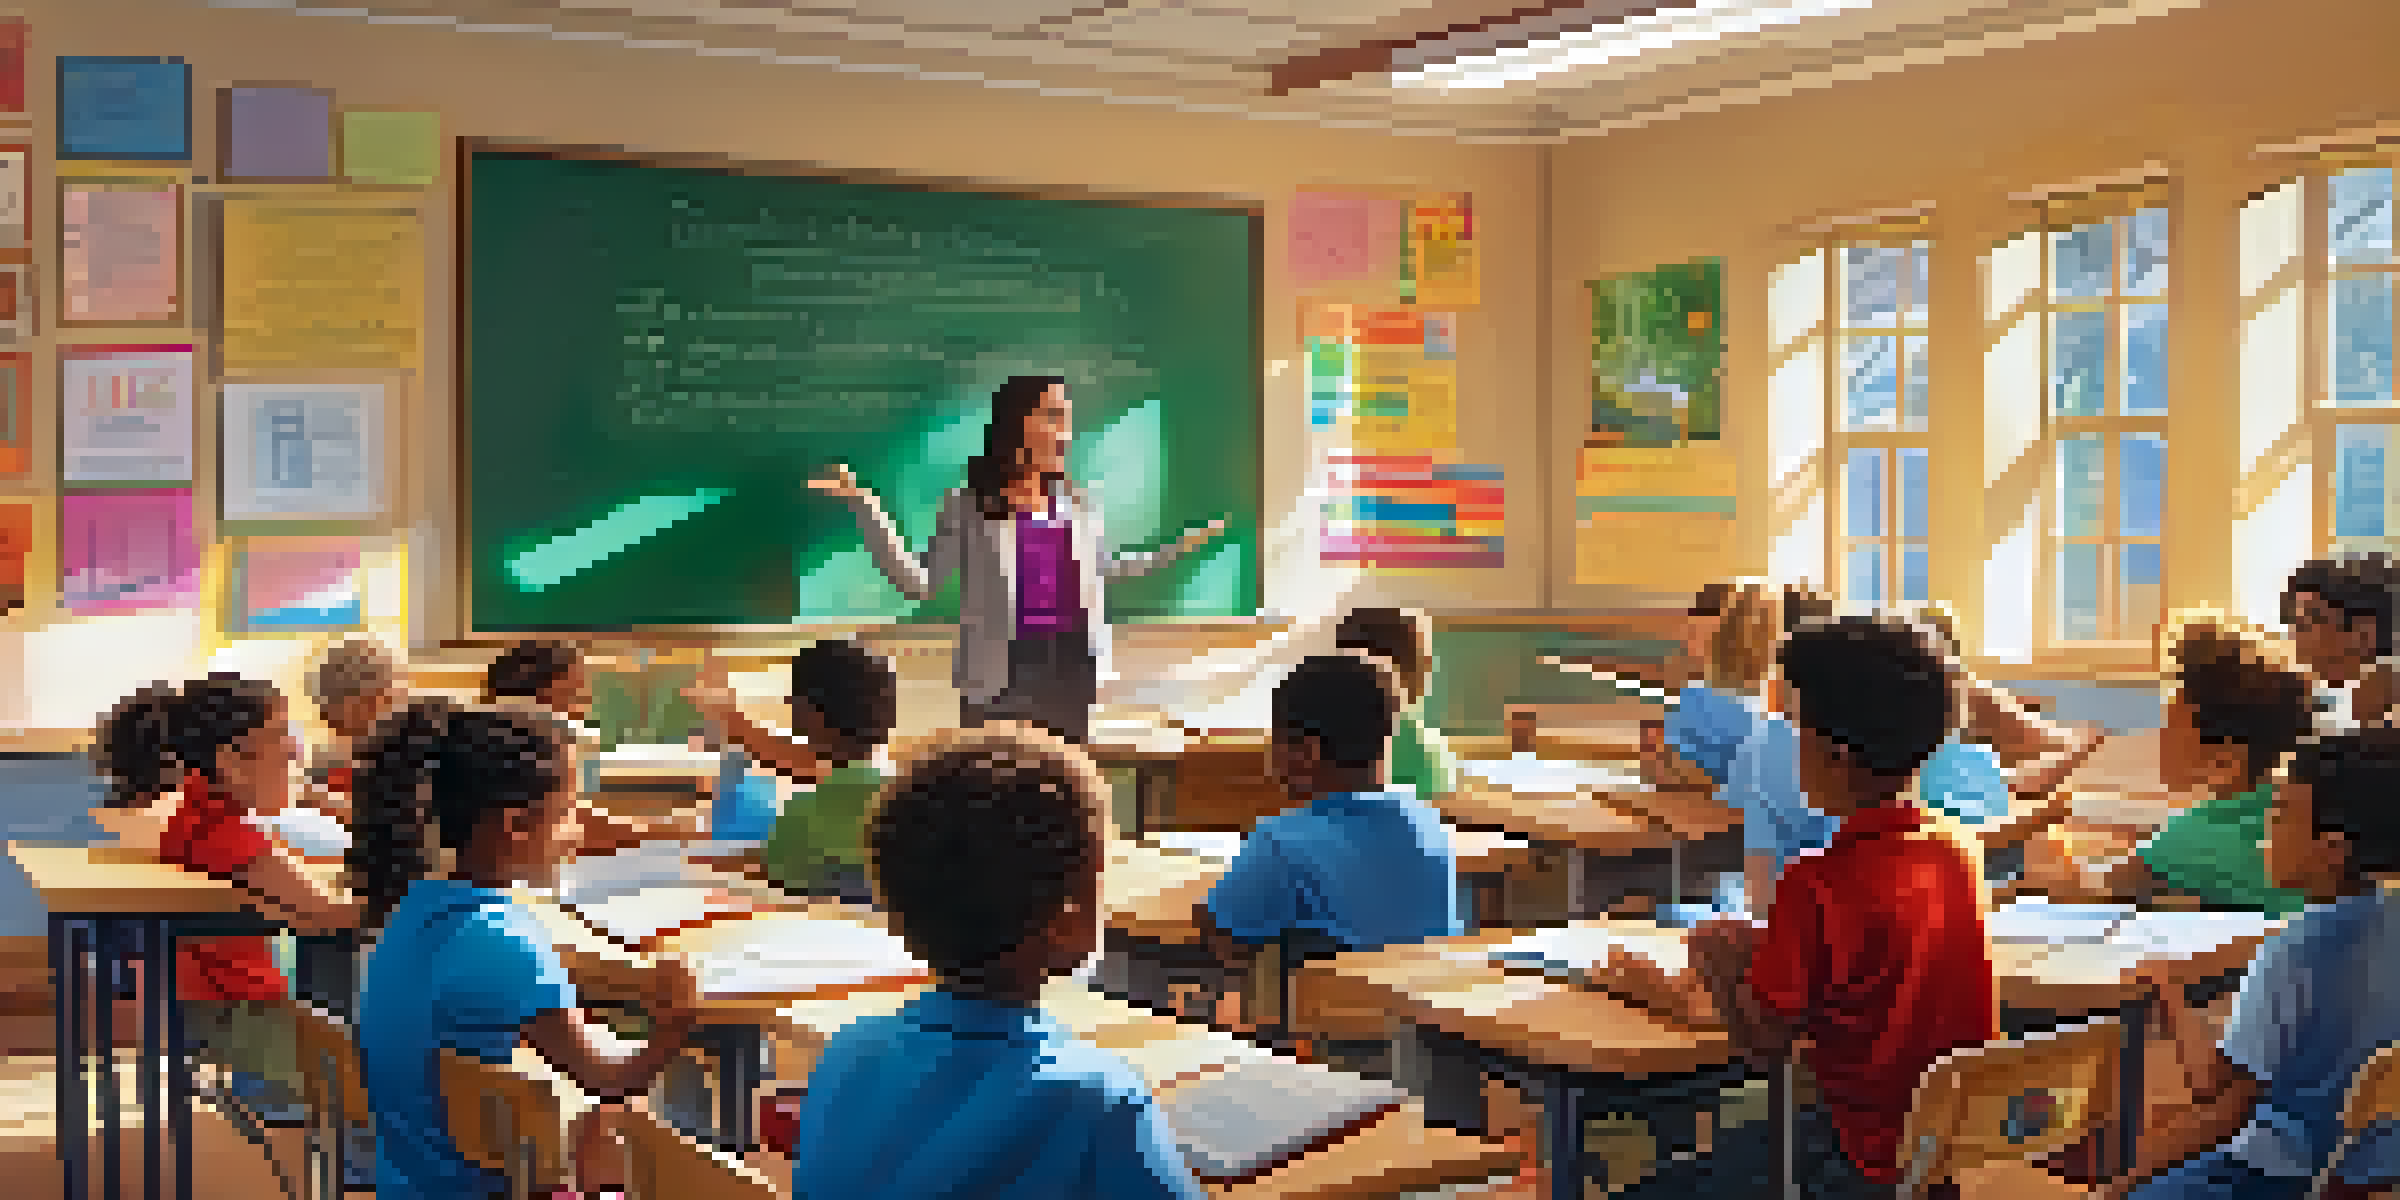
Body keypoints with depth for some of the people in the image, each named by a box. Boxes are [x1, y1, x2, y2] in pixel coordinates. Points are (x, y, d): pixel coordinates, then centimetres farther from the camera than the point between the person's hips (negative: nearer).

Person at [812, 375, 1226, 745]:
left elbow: (1105, 569, 24)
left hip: (1074, 670, 4)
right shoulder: (969, 506, -2)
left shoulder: (1080, 504, 8)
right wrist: (865, 507, -11)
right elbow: (918, 583, -3)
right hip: (1002, 674, -3)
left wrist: (1182, 546, 24)